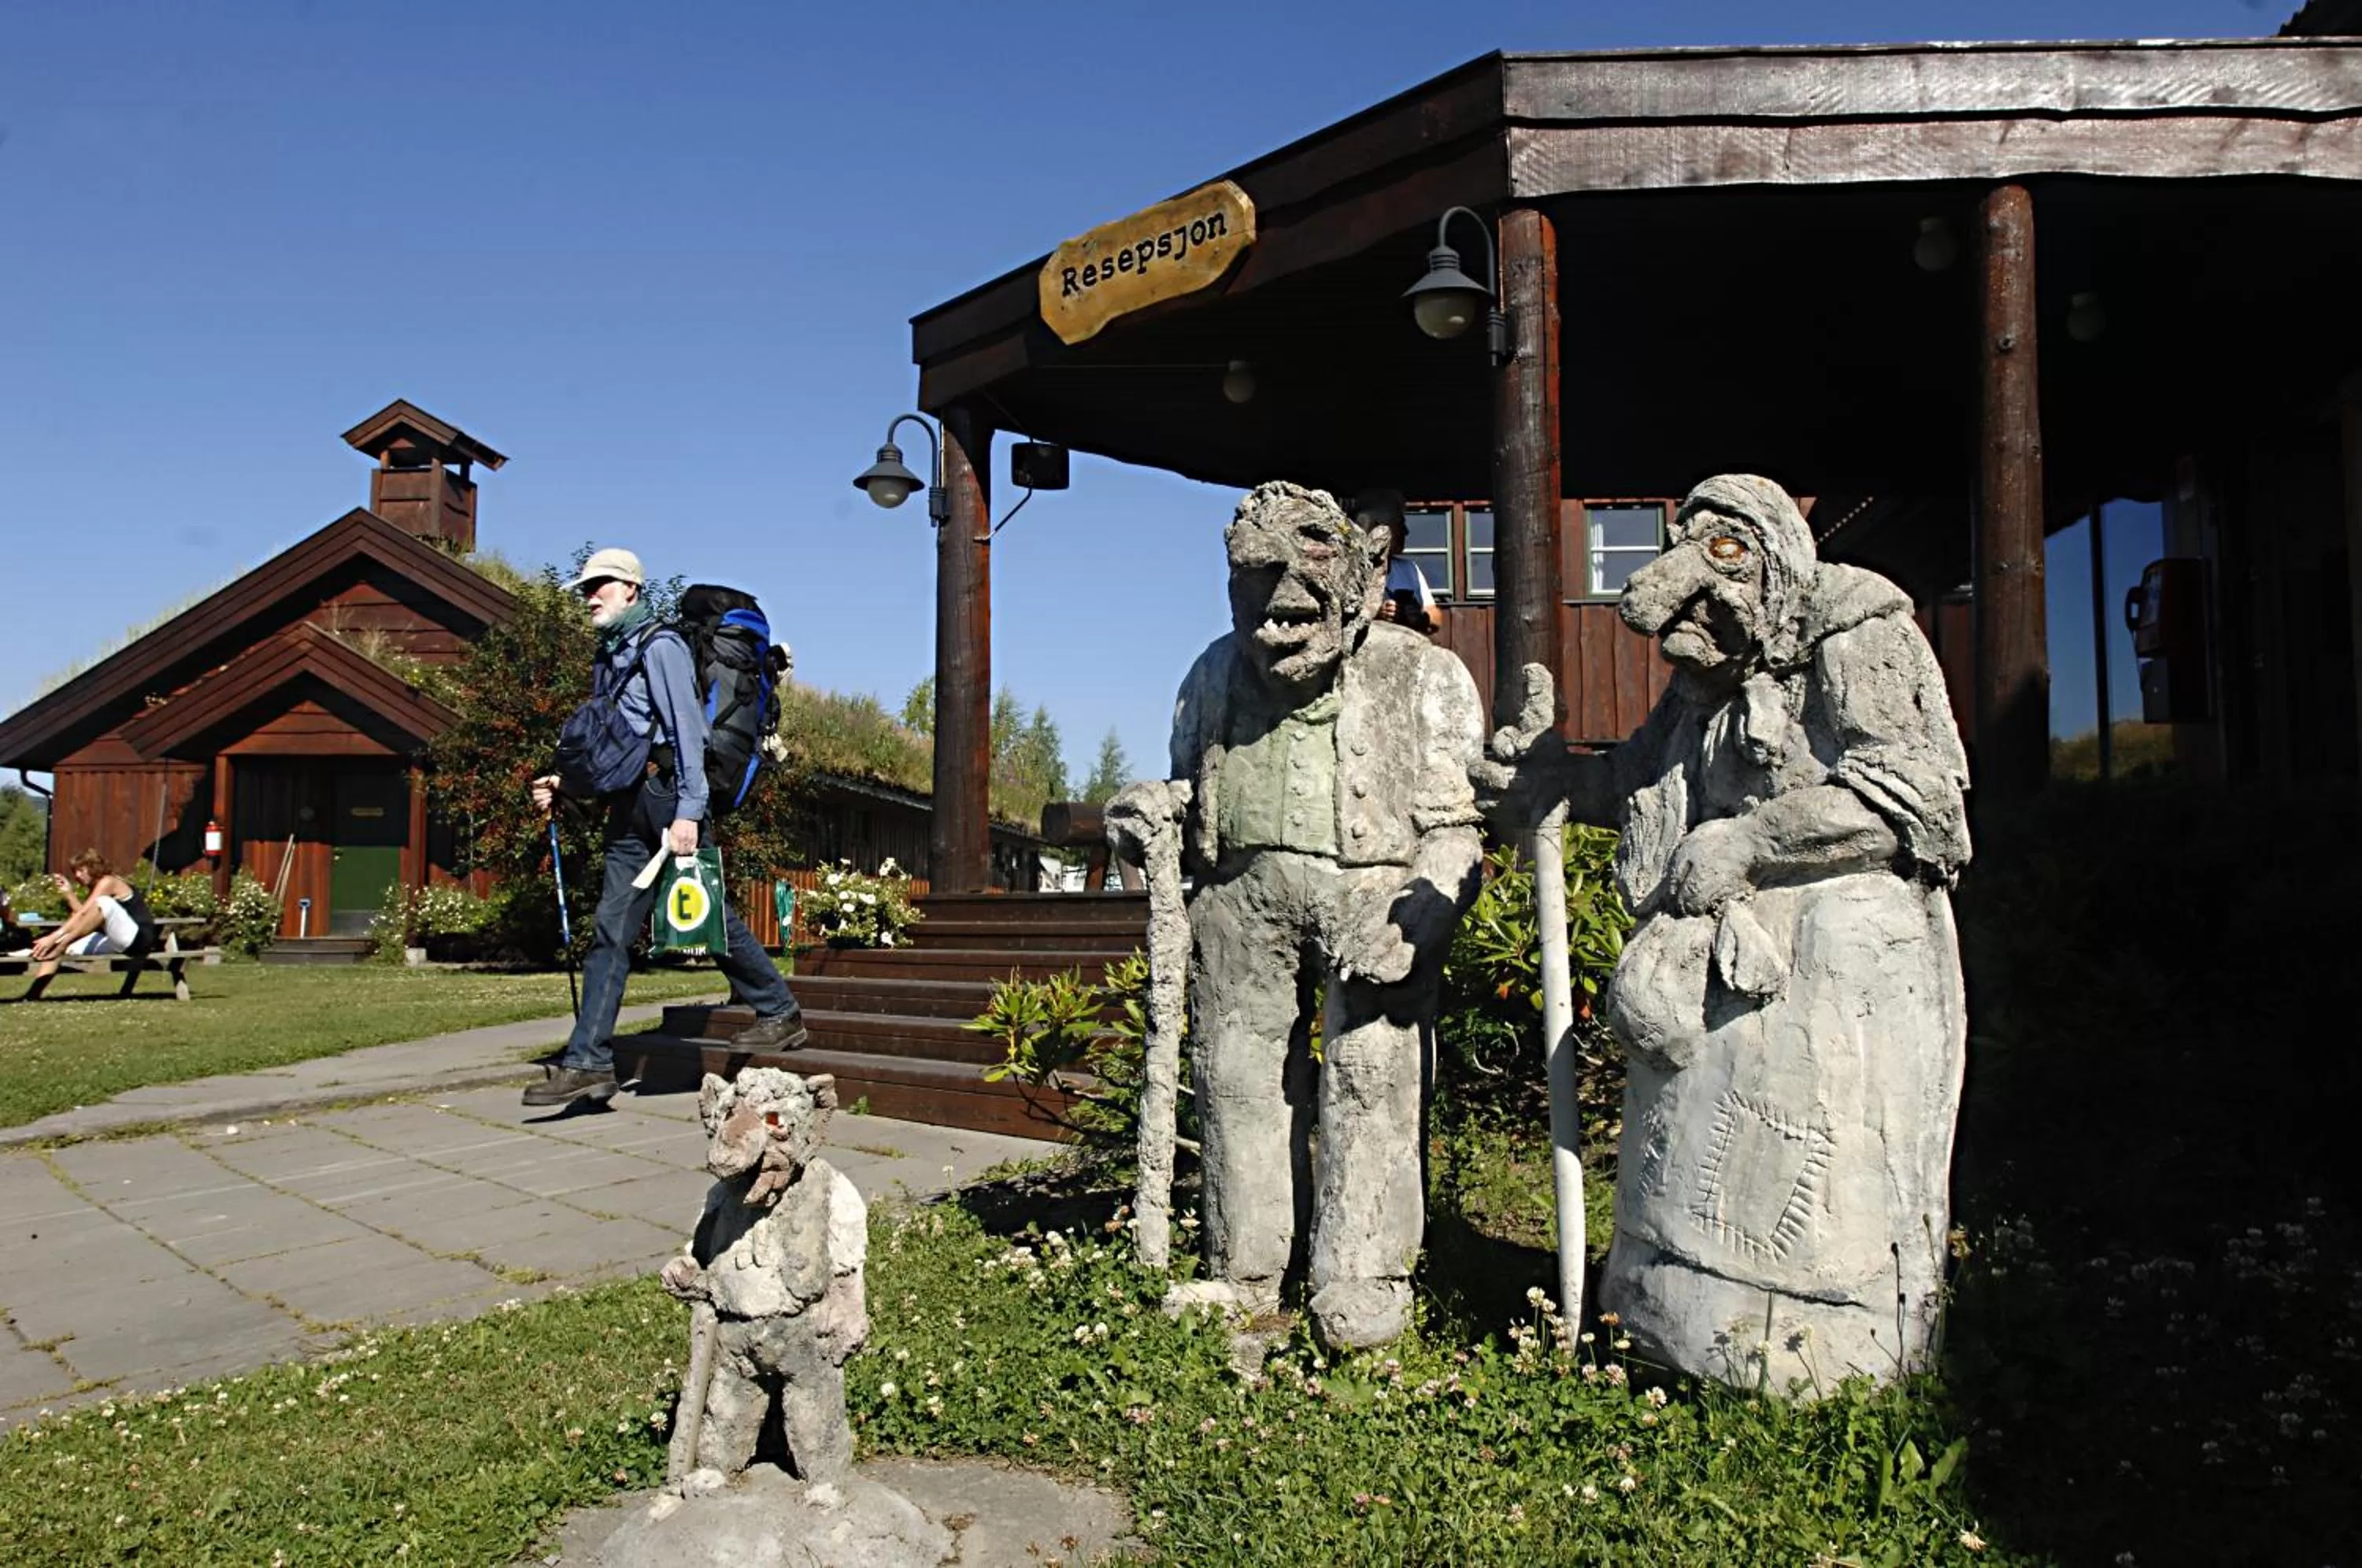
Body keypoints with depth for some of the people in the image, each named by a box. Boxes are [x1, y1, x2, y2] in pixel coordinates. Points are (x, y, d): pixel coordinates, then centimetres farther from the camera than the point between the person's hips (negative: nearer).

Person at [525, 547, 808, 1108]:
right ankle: (587, 1062, 2)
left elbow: (687, 730, -14)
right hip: (630, 809, 8)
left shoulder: (659, 646, -5)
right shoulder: (608, 657, 20)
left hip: (665, 800, -8)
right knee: (610, 931, 2)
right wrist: (563, 786, 10)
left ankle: (781, 1015, 16)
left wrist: (689, 811, -22)